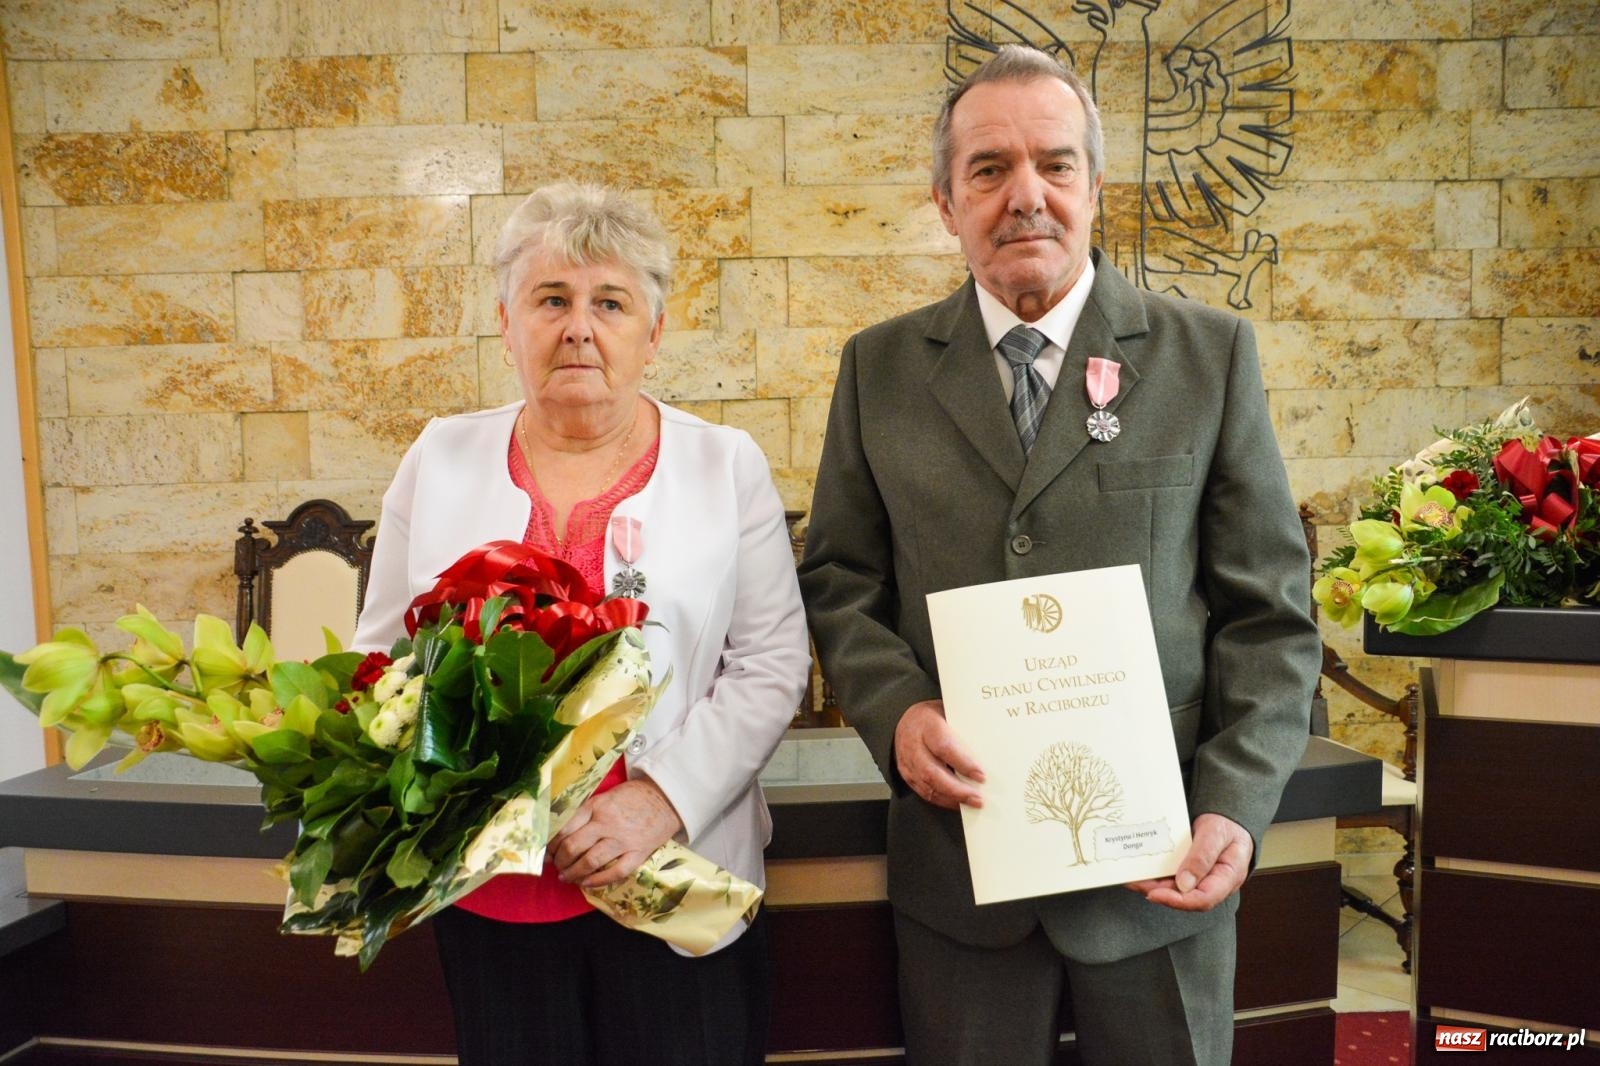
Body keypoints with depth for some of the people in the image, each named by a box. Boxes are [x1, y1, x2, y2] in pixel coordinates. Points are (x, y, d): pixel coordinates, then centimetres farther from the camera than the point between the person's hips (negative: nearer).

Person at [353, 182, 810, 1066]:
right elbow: (384, 654, 8)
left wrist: (667, 796, -16)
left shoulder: (726, 464, -2)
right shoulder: (441, 459, 4)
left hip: (678, 883, -1)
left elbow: (772, 662, -4)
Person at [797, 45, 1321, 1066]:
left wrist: (1238, 805, -11)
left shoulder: (1211, 355, -1)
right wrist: (896, 710, -12)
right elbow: (840, 583, 6)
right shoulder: (880, 367, 2)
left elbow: (1271, 612, -1)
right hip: (957, 845, 1)